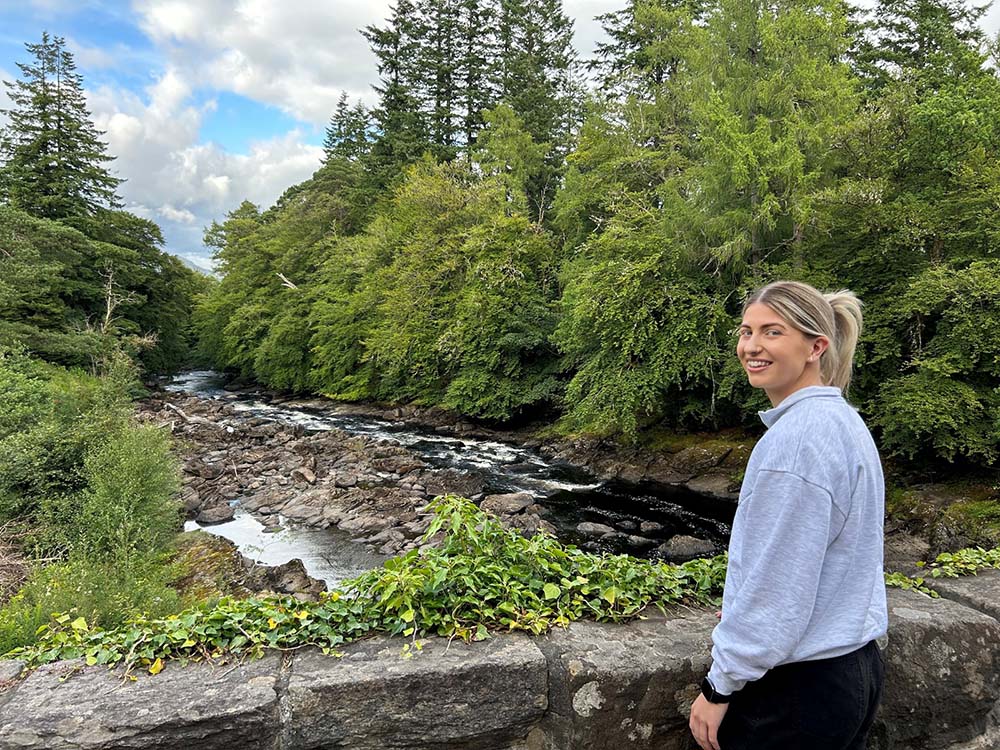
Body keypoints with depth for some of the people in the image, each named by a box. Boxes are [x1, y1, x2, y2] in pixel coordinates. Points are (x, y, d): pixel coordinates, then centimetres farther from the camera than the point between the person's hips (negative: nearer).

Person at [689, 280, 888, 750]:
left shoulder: (796, 438, -24)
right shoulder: (842, 419, 6)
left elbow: (778, 584, -23)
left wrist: (719, 687, -13)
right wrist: (742, 606, 19)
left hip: (800, 687, -9)